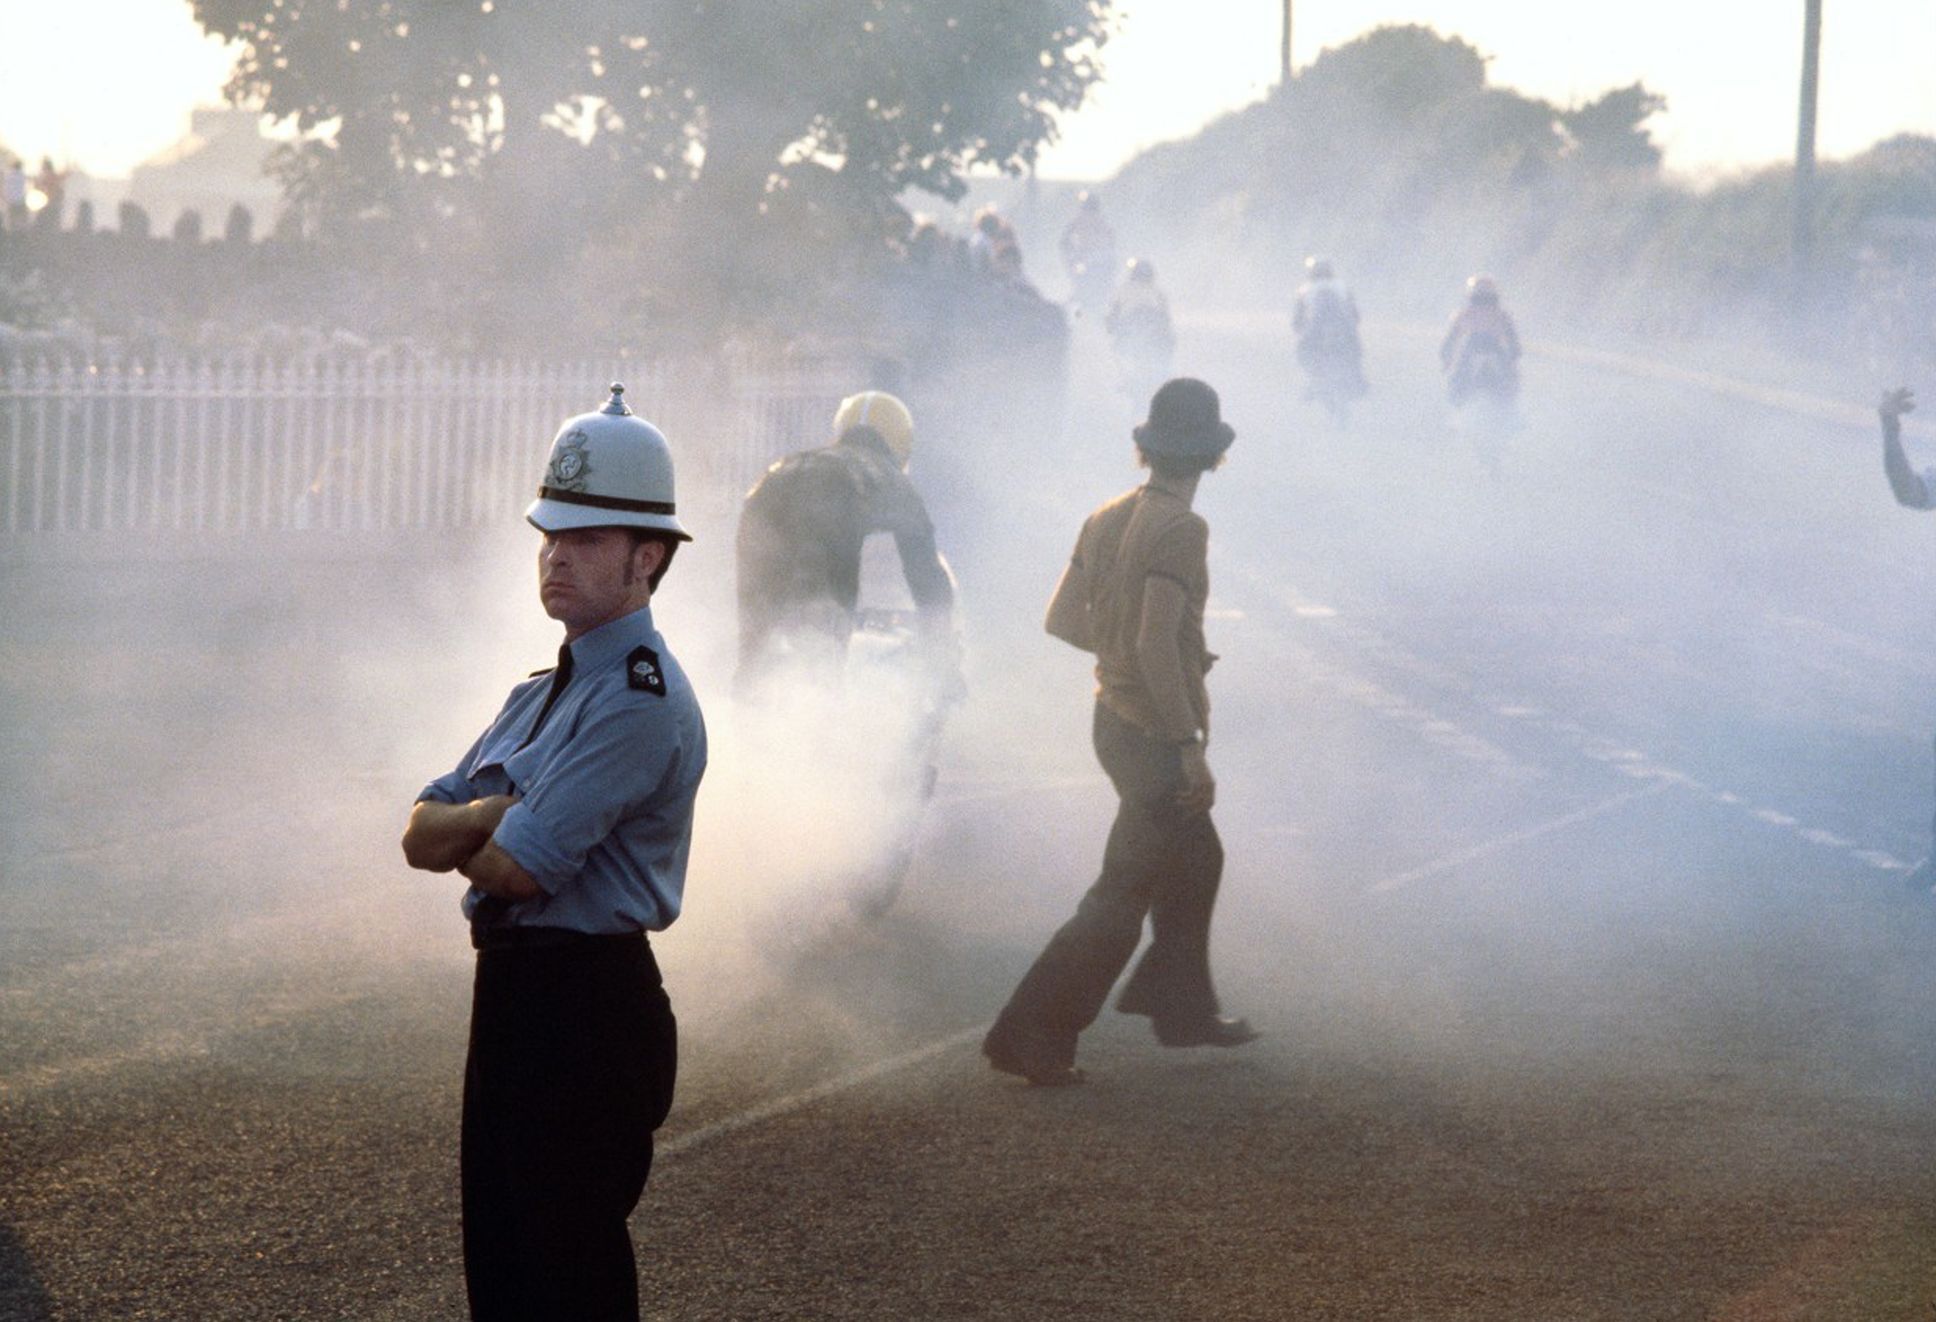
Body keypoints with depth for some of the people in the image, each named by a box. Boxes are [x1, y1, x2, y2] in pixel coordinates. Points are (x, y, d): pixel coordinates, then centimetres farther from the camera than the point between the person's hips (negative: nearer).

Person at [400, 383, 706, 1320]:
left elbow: (518, 867, -20)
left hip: (589, 1012, -10)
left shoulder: (639, 700, -15)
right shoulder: (543, 693, 16)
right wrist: (500, 813, -12)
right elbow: (422, 833, 9)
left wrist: (469, 836, 2)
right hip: (514, 996, 10)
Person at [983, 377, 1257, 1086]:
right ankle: (1031, 1035, -4)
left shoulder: (1109, 518, 3)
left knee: (1196, 861, 25)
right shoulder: (1180, 530, -21)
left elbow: (1063, 617, 9)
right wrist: (1192, 747, -23)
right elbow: (1156, 644, -27)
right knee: (1121, 897, -4)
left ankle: (1182, 1008, 36)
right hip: (1155, 734, -9)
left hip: (1114, 716, 9)